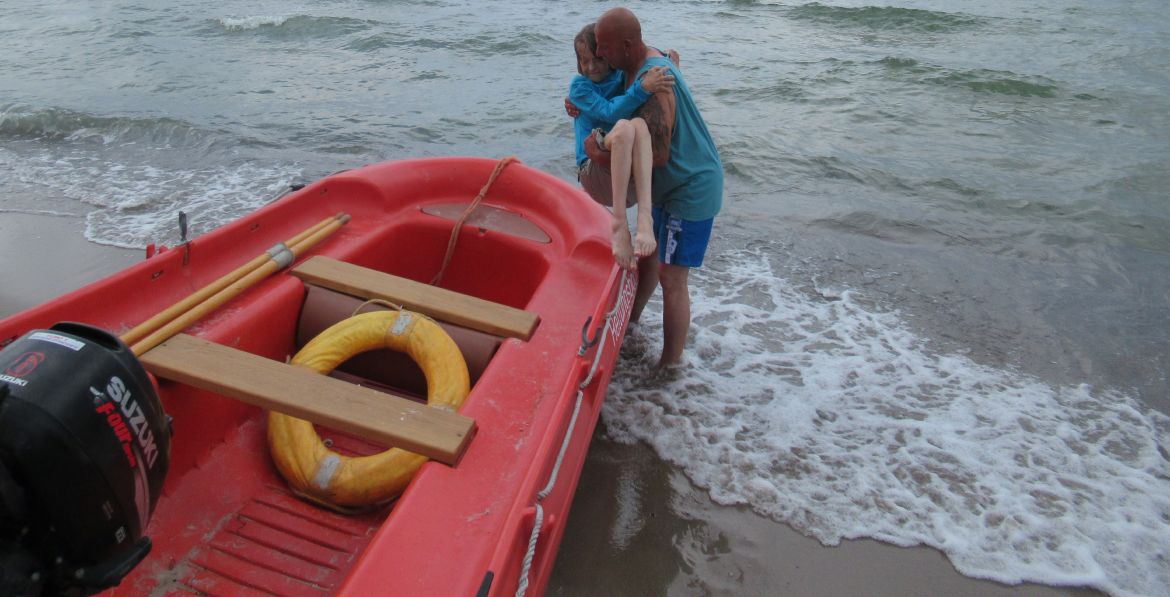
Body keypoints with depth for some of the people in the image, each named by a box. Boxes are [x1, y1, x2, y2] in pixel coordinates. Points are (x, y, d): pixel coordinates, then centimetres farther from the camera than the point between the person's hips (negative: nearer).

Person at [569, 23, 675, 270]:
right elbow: (611, 112, -11)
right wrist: (642, 88, -26)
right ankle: (619, 224, -38)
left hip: (631, 173, 3)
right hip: (596, 173, -3)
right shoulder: (579, 86, 6)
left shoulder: (623, 78, 17)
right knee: (624, 126, -34)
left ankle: (644, 215, -45)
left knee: (639, 124, -30)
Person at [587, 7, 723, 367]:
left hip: (691, 191, -10)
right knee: (647, 253, 22)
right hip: (671, 186, 10)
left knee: (671, 278, -6)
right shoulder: (646, 61, 3)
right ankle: (630, 320, 41)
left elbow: (657, 156, -31)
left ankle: (671, 365, 6)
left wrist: (604, 158, -21)